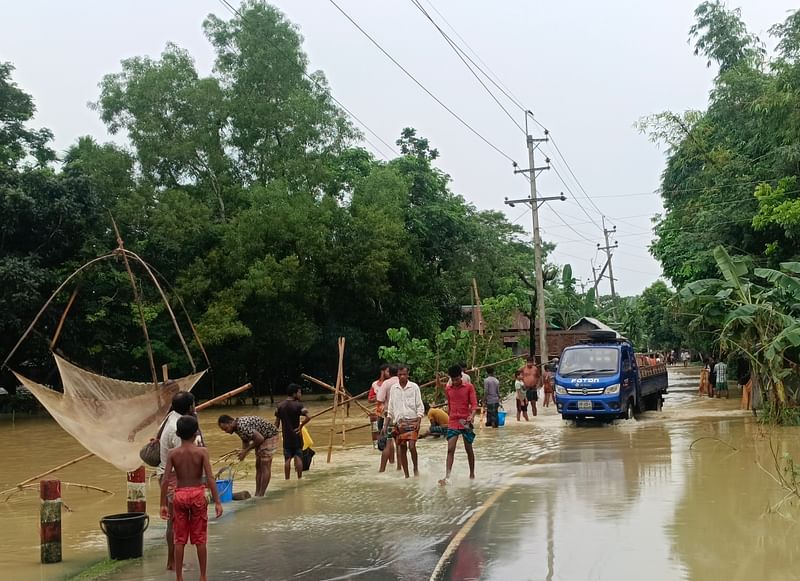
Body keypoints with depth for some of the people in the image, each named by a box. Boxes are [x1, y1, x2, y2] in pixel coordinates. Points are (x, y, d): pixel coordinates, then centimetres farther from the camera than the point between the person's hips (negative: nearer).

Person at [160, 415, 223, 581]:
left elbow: (166, 480, -8)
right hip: (197, 494, -1)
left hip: (179, 495, 1)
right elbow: (210, 478, -14)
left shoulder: (172, 453, -5)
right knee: (200, 539, 10)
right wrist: (217, 502, -10)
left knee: (179, 539, 10)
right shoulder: (202, 452, -10)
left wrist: (163, 504, -2)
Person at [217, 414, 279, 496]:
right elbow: (245, 440, 11)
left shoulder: (242, 427, -31)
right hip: (262, 438, 10)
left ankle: (261, 495, -8)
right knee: (258, 466, 9)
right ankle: (257, 494, 11)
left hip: (269, 436, -10)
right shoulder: (237, 427, -1)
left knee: (265, 466, -9)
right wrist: (243, 452, -8)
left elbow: (260, 438, -30)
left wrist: (246, 451, -20)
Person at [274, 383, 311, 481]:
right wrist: (300, 426, -14)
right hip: (296, 436, -3)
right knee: (298, 458, 4)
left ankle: (287, 480, 8)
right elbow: (308, 417, -28)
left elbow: (277, 423, 5)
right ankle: (299, 479, 6)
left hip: (286, 437, 3)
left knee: (287, 459, 7)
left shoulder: (280, 406, 2)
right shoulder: (298, 405, -12)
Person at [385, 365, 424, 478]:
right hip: (399, 422, 3)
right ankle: (406, 475, 12)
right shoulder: (394, 388, 8)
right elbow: (390, 409, 14)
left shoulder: (414, 387, 0)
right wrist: (386, 425, 9)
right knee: (402, 448, 3)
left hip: (412, 421, -3)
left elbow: (420, 406, 0)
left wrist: (418, 422, -11)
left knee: (411, 446, -16)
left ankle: (416, 468, 6)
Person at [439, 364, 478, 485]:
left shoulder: (469, 387, -3)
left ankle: (472, 474, 24)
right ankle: (447, 477, -17)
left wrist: (472, 415, -26)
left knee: (468, 449, 9)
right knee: (450, 449, -10)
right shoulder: (448, 389, 8)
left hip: (466, 422, -2)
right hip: (452, 423, 2)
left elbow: (474, 404, -9)